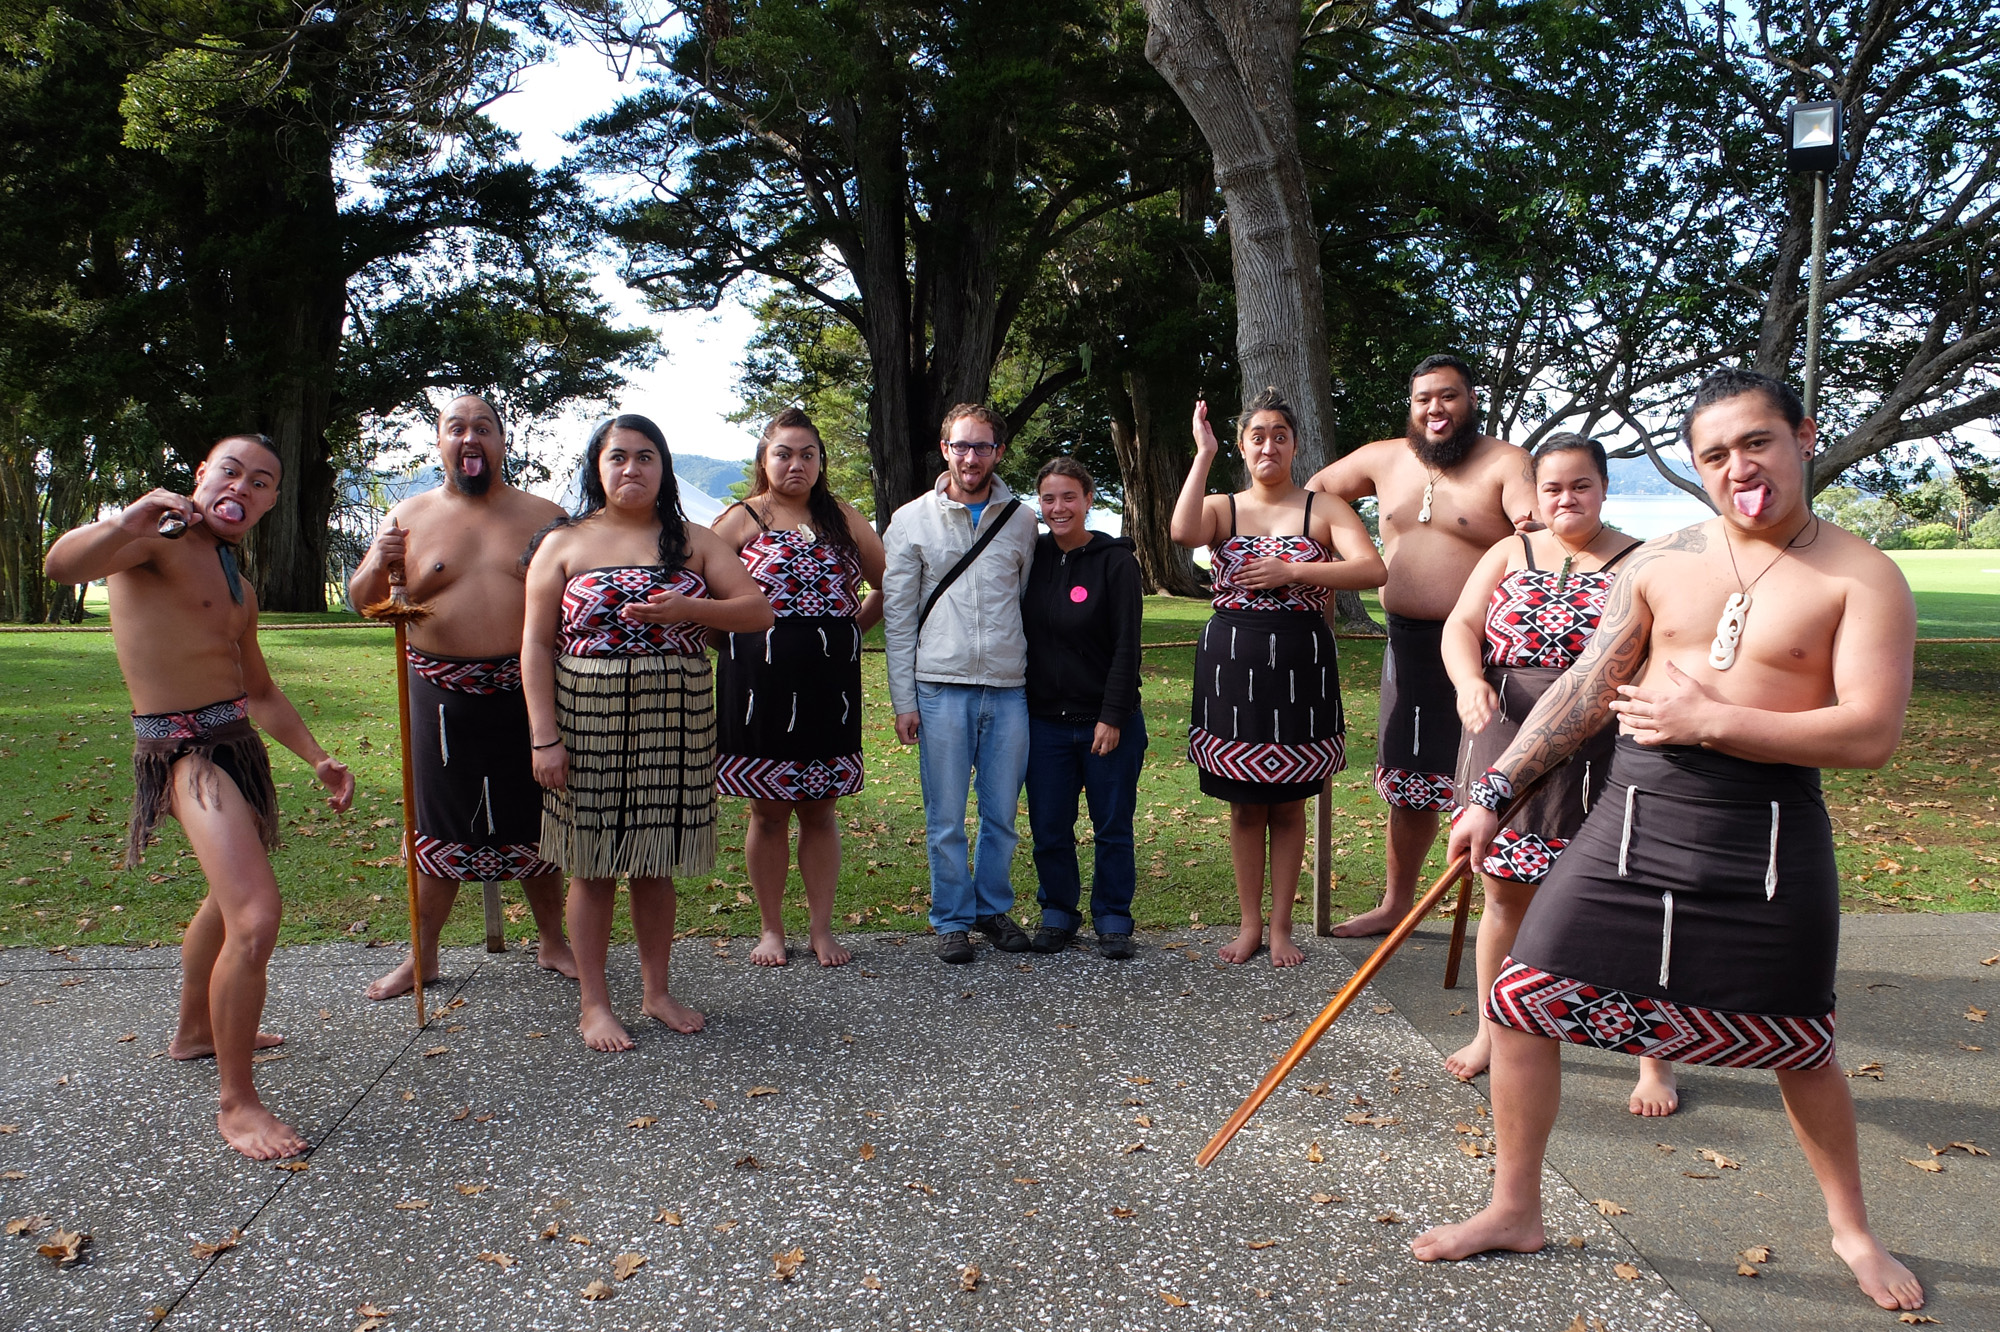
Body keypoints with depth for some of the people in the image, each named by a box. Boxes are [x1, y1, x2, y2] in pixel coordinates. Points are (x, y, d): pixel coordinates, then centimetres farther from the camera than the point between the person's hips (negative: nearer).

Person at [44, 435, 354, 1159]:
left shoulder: (237, 586, 17)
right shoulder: (158, 537, -9)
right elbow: (61, 564, -30)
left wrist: (318, 759, 12)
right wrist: (127, 523, -49)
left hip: (238, 740, 10)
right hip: (184, 750, -10)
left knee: (229, 898, 27)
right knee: (255, 916, -22)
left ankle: (196, 1031, 50)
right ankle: (237, 1103, -10)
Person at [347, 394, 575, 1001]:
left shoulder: (544, 516, 5)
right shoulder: (410, 517, 6)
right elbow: (362, 600, 8)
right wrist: (377, 566, -14)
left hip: (527, 693, 0)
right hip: (443, 695, 0)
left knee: (536, 823, 11)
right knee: (440, 826, 7)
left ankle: (553, 941, 27)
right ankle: (423, 954, 23)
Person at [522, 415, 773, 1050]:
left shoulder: (694, 541, 8)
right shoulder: (564, 543, 3)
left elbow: (758, 610, 1)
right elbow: (537, 644, -1)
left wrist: (687, 609, -16)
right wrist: (544, 736, -9)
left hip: (673, 725, 2)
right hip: (587, 723, -1)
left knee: (656, 862, 10)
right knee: (594, 866, 4)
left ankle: (657, 991, 25)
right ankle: (595, 1003, 16)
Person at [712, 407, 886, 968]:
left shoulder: (842, 519, 10)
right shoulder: (743, 519, -1)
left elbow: (889, 582, 16)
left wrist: (851, 627, 7)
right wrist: (732, 635, -2)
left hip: (829, 684, 3)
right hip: (759, 684, -2)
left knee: (820, 810, 8)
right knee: (768, 812, 6)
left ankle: (821, 928, 18)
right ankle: (771, 929, 19)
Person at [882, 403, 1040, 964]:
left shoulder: (1021, 521, 8)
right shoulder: (912, 521, 4)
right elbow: (898, 616, 4)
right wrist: (903, 699, -1)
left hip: (1009, 687, 2)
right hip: (941, 687, -2)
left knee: (1002, 813, 9)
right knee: (946, 818, 3)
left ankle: (994, 907, 28)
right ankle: (953, 919, 19)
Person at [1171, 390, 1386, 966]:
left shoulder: (1323, 509, 2)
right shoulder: (1222, 508, 6)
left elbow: (1373, 569, -13)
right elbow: (1183, 531, -19)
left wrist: (1290, 572, -17)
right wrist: (1204, 456, -14)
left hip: (1299, 663, -1)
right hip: (1232, 660, 1)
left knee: (1288, 804, 7)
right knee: (1245, 804, 8)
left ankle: (1281, 927, 20)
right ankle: (1250, 924, 21)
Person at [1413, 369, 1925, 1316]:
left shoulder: (1861, 579, -5)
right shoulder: (1659, 563, 5)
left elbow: (1872, 733, -15)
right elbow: (1584, 689, 7)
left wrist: (1707, 721, -18)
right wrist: (1495, 790, 3)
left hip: (1768, 831, -2)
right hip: (1635, 813, 3)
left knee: (1799, 1048, 13)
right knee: (1521, 1000, -1)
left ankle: (1851, 1229, 42)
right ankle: (1514, 1210, 19)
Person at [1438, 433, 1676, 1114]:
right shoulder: (1509, 554, 10)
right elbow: (1460, 625, 0)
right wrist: (1470, 682, -20)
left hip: (1599, 756, -2)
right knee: (1504, 892, 10)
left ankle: (1654, 1058, 15)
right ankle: (1491, 1032, 27)